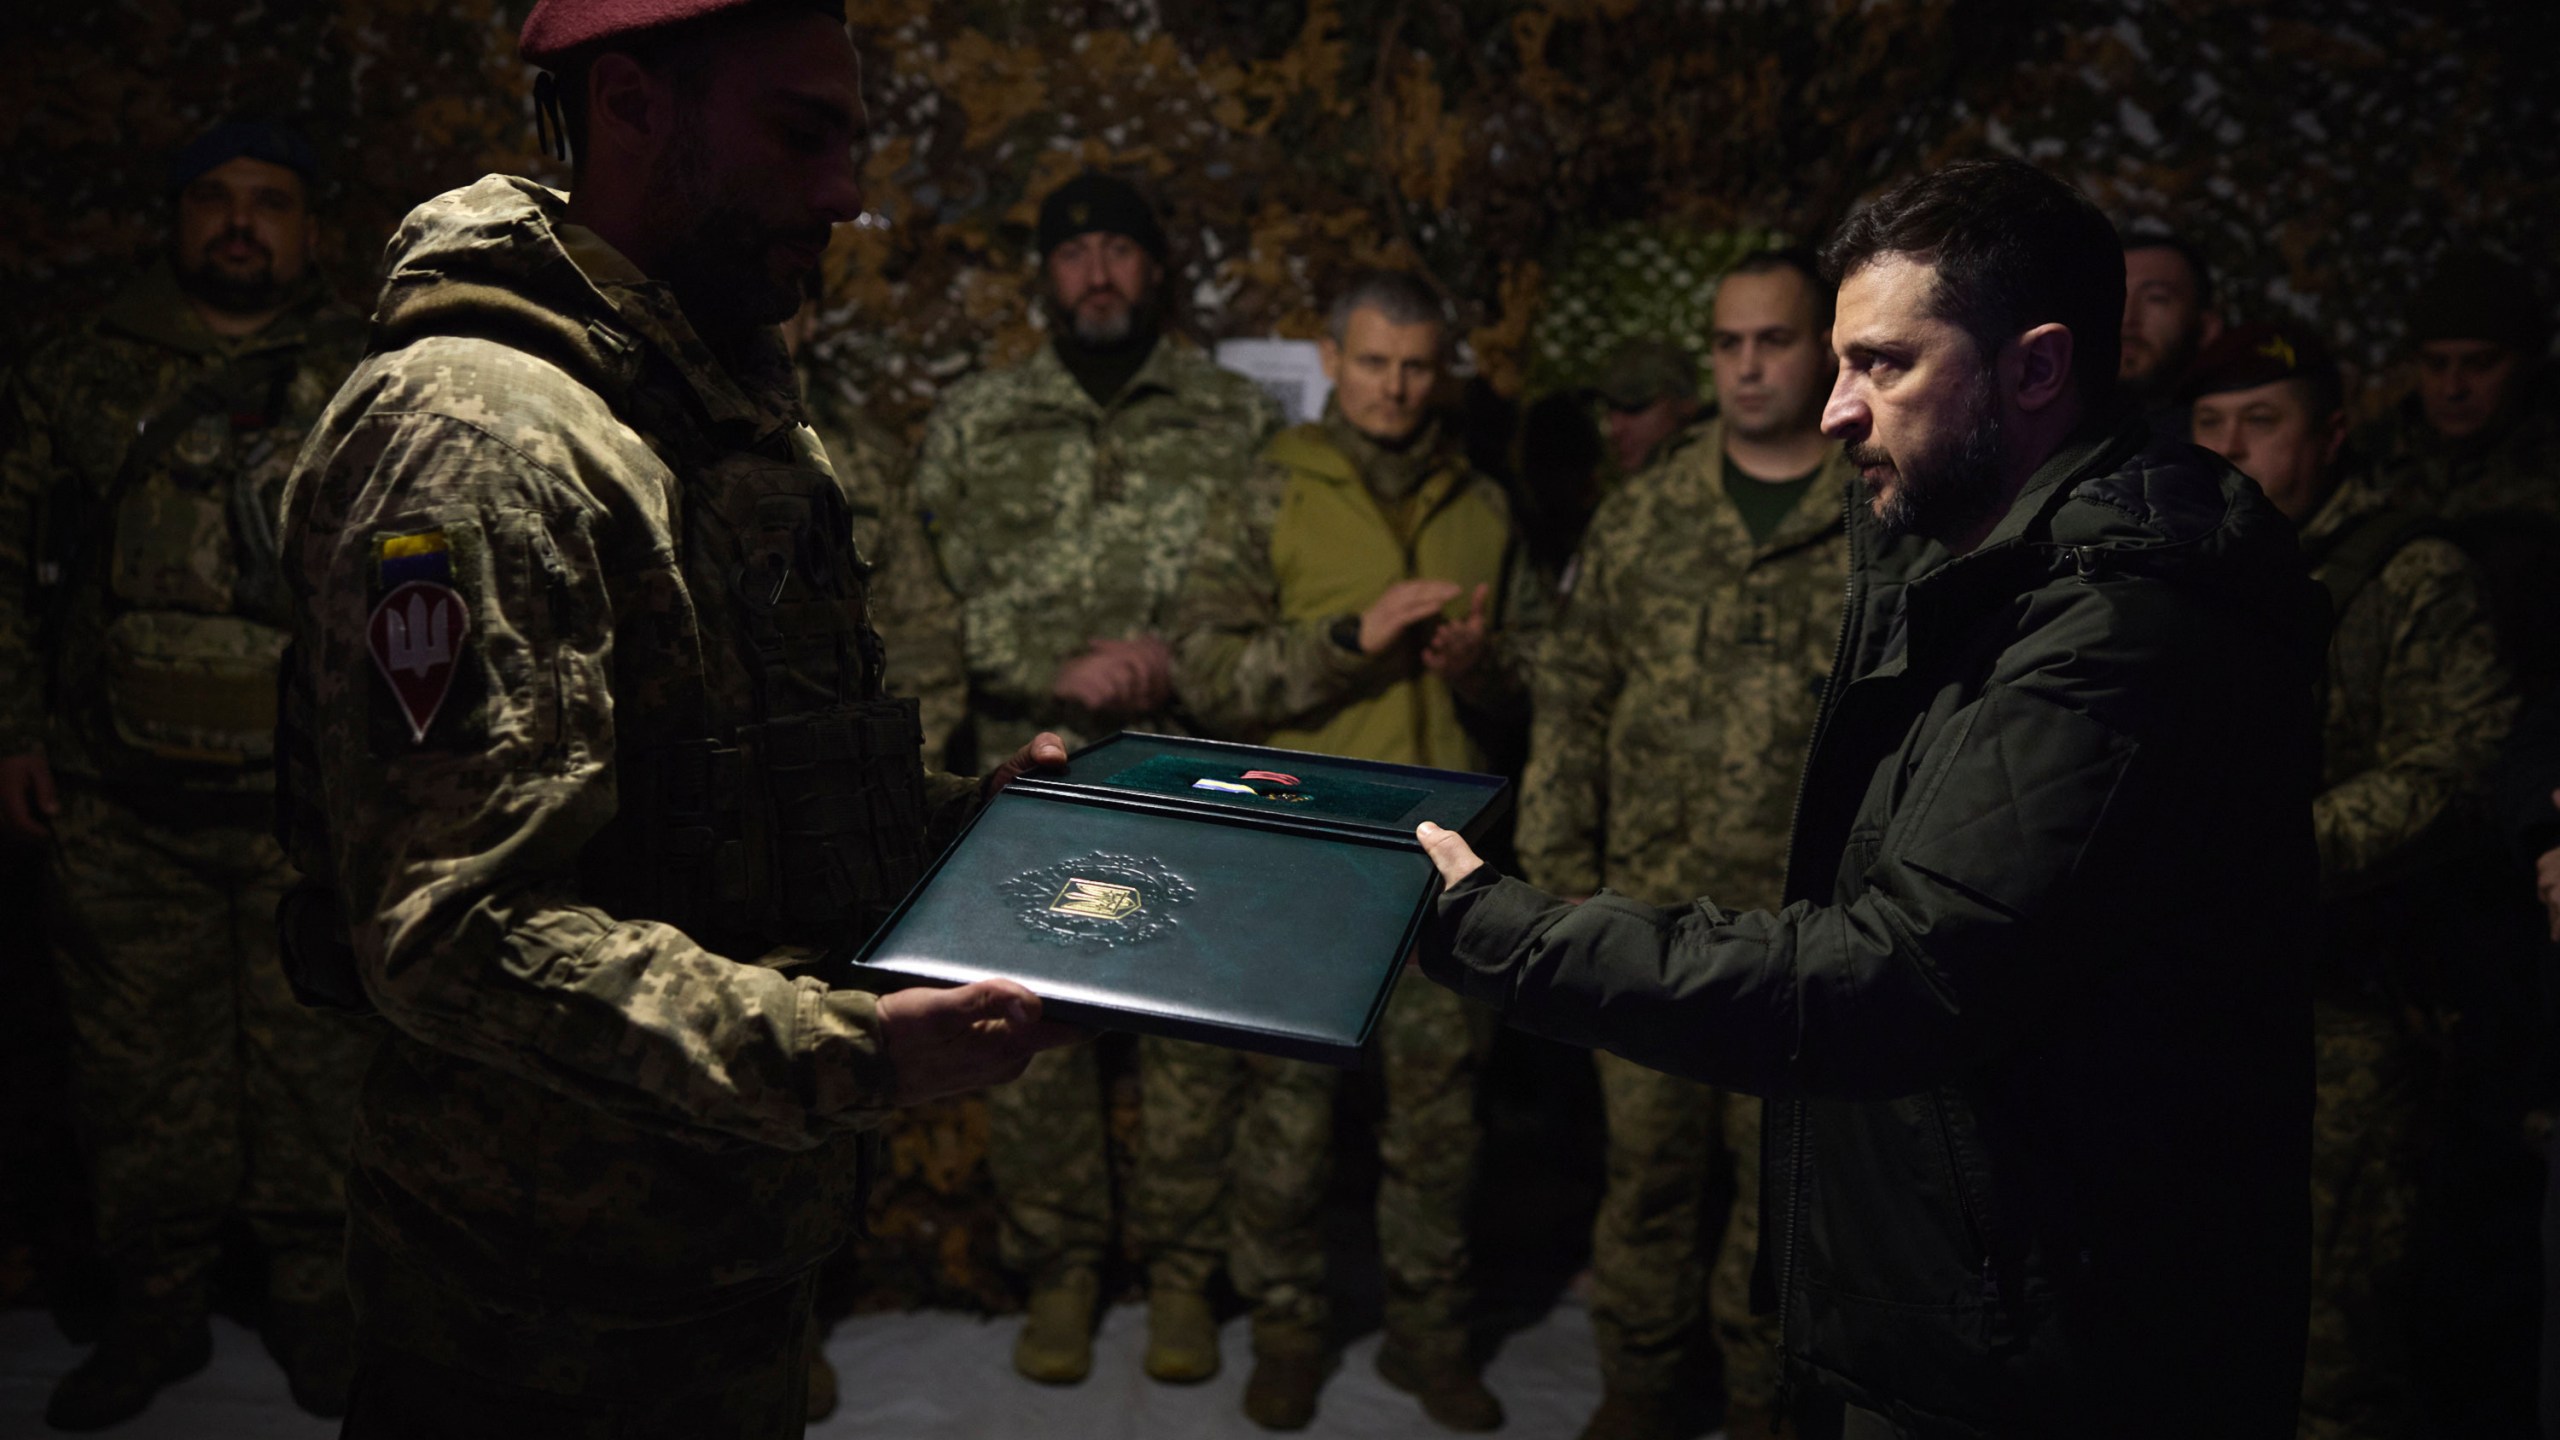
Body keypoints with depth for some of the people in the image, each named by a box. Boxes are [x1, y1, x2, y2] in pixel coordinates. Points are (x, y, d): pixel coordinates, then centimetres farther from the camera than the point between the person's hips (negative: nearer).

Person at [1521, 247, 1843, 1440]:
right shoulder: (1644, 514, 6)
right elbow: (1570, 701, 7)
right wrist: (1559, 876, 2)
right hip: (1650, 911, 2)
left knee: (1786, 1171, 9)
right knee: (1647, 1160, 10)